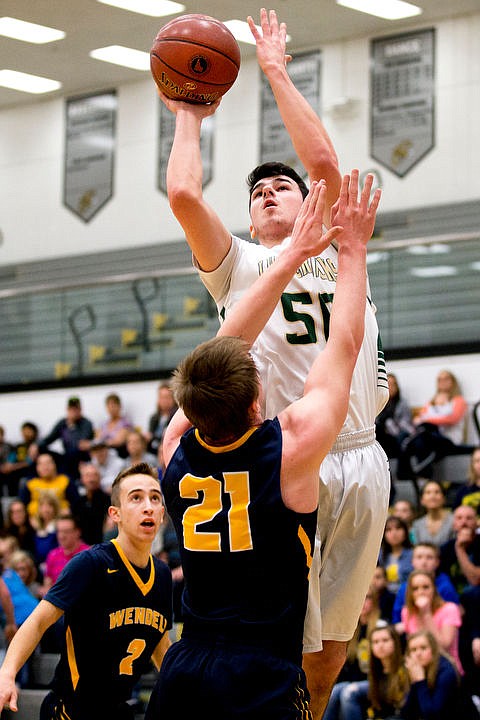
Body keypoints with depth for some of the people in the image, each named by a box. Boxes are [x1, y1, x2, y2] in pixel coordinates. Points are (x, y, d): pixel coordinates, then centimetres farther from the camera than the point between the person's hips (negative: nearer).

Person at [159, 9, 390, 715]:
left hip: (360, 460, 3)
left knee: (335, 633, 13)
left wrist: (276, 71, 6)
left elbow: (324, 162, 2)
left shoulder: (335, 251, 17)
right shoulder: (238, 266, 13)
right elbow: (183, 193, -3)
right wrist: (189, 116, 12)